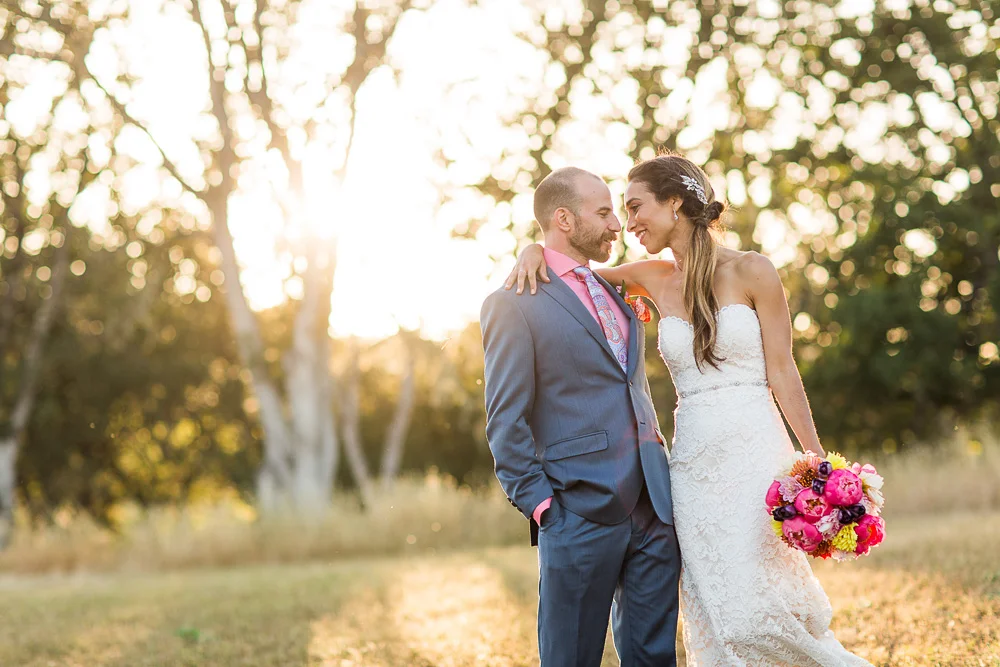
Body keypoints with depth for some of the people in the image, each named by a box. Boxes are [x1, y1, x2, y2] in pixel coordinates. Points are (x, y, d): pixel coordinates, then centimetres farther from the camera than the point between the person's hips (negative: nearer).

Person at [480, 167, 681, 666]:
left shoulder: (614, 292, 17)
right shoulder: (514, 303, -6)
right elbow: (506, 423, -8)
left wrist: (660, 472, 14)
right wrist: (540, 505, -13)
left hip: (653, 511, 7)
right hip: (581, 515, -7)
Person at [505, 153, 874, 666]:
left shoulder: (750, 272, -3)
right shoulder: (656, 281, 9)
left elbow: (781, 373, -3)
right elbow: (576, 268, 21)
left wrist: (817, 462, -6)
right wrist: (535, 250, -1)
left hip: (754, 455, -5)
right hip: (692, 465, 5)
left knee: (759, 611, -13)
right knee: (717, 620, 2)